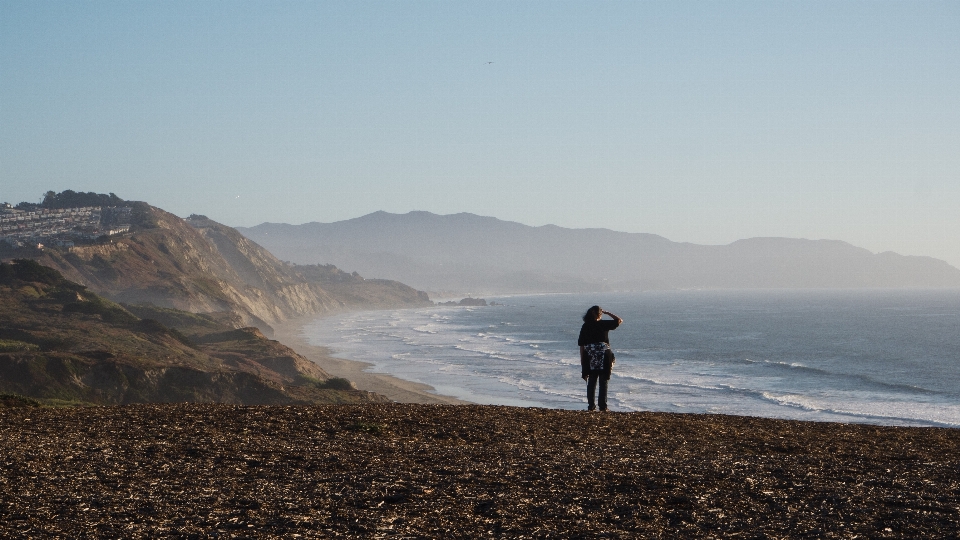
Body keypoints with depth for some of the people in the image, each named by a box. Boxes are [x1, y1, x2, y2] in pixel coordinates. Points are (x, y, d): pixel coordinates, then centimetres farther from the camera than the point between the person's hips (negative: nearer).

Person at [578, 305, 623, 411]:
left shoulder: (585, 327, 5)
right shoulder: (604, 324, -3)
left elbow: (581, 345, 4)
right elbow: (619, 321, 8)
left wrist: (582, 361, 10)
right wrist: (607, 313, 15)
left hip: (590, 358, 3)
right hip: (603, 356, -3)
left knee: (591, 382, 10)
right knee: (603, 382, 3)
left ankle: (591, 406, 9)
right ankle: (602, 406, 0)